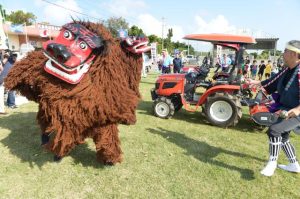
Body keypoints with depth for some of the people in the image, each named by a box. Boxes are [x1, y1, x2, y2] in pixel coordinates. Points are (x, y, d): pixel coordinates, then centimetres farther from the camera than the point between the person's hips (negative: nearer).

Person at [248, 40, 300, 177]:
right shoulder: (287, 70, 1)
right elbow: (274, 81, 15)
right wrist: (256, 83, 16)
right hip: (285, 109, 10)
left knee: (274, 130, -25)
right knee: (283, 137, 20)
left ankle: (272, 162, -6)